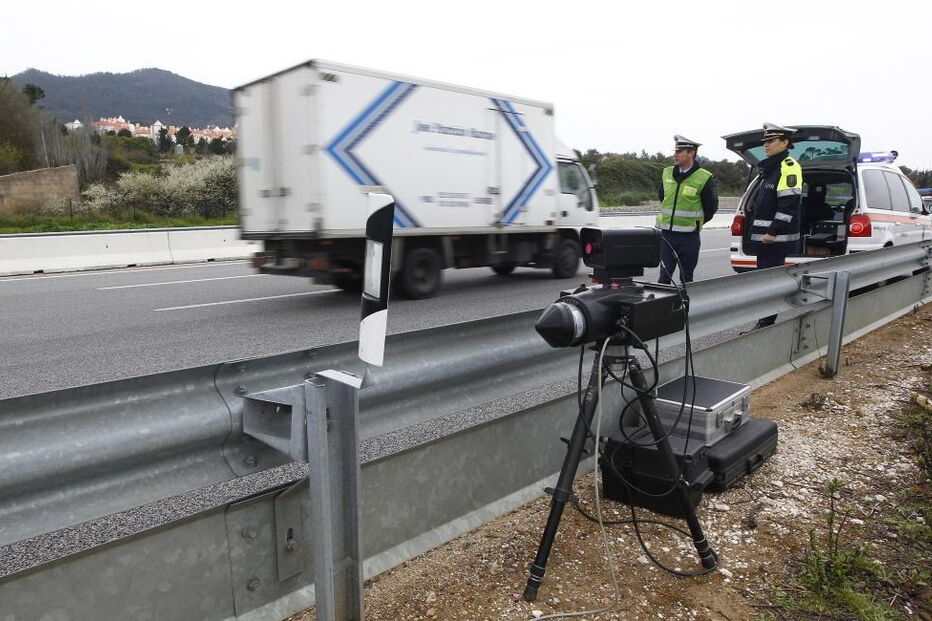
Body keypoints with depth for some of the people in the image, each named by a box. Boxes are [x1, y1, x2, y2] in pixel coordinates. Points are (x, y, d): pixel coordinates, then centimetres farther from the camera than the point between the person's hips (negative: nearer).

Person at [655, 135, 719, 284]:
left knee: (686, 277, 8)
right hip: (666, 234, 3)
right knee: (664, 275, 2)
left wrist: (695, 223, 11)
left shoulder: (704, 179, -8)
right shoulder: (666, 173, 6)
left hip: (689, 237, -3)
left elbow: (711, 208, 2)